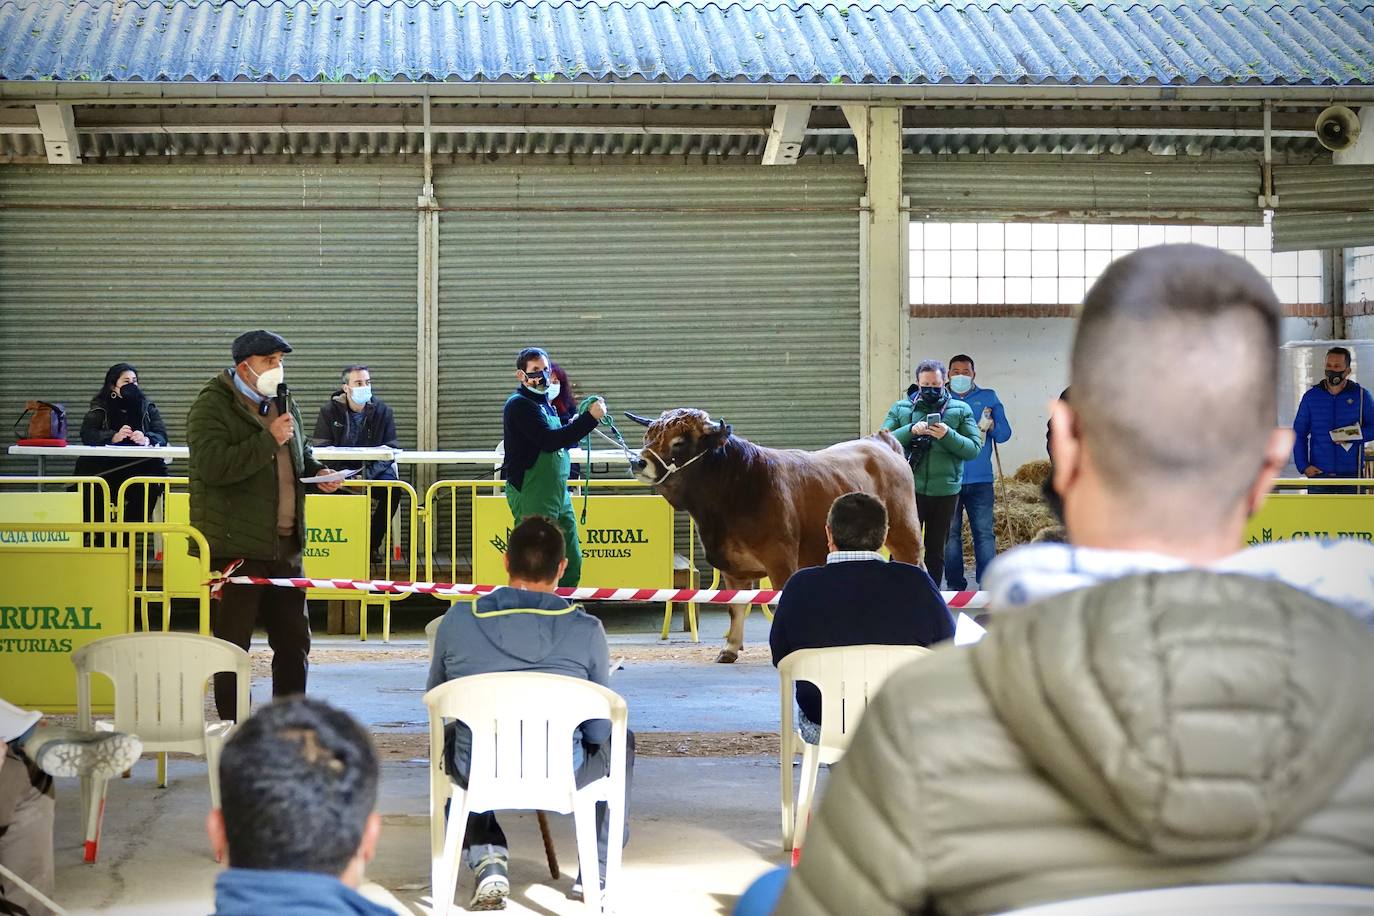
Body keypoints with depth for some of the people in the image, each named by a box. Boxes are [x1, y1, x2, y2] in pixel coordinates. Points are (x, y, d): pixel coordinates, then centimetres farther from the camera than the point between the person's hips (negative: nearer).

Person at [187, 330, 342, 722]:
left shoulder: (283, 402, 14)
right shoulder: (212, 406, -10)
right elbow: (212, 465, -25)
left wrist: (318, 473, 9)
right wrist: (269, 440, -23)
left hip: (284, 543, 8)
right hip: (235, 546, -7)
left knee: (293, 638, 12)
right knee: (233, 643, 0)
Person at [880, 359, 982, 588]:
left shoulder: (961, 410, 6)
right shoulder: (900, 409, 6)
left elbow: (974, 449, -2)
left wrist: (948, 436, -18)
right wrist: (910, 431, -18)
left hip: (945, 491, 1)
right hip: (909, 489, -1)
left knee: (936, 550, 11)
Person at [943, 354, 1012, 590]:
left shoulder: (988, 398, 10)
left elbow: (1005, 434, 8)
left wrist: (992, 426, -12)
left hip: (980, 481, 0)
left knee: (984, 533, -3)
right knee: (950, 534, 3)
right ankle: (955, 586, 10)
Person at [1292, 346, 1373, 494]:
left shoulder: (1361, 395, 5)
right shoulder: (1311, 396, 6)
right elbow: (1299, 433, 8)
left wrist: (1351, 436, -14)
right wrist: (1303, 466, -3)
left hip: (1351, 474, 0)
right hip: (1318, 473, 0)